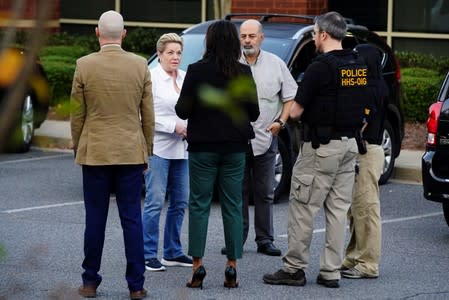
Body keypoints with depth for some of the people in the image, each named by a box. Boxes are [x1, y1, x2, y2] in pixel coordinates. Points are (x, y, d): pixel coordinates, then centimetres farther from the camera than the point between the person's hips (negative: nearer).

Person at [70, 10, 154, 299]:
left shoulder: (84, 65, -6)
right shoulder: (140, 65, -2)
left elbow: (77, 114, 0)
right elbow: (148, 115, 3)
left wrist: (77, 147, 12)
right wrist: (147, 150, 13)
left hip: (94, 153, -1)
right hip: (131, 153, 1)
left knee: (95, 219, 6)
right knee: (132, 219, 3)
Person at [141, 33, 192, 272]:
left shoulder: (186, 78, 11)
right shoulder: (150, 78, -8)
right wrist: (174, 127, -16)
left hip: (181, 149, 7)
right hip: (158, 148, -7)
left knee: (180, 202, 9)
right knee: (154, 202, -8)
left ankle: (173, 253, 18)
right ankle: (148, 255, -3)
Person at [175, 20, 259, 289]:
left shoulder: (197, 71, -10)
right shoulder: (244, 73, -3)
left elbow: (182, 110, -9)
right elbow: (253, 113, 2)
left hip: (203, 148, -2)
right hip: (235, 148, 2)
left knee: (199, 206, 4)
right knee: (233, 206, 8)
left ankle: (198, 265, -1)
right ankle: (232, 267, 6)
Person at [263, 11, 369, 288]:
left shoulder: (320, 68, -16)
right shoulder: (359, 66, 7)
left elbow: (295, 112, -13)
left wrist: (294, 108, 8)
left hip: (321, 147, -7)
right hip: (350, 144, 7)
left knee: (303, 208, 0)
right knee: (338, 208, 8)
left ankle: (295, 268, 3)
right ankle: (332, 272, 9)